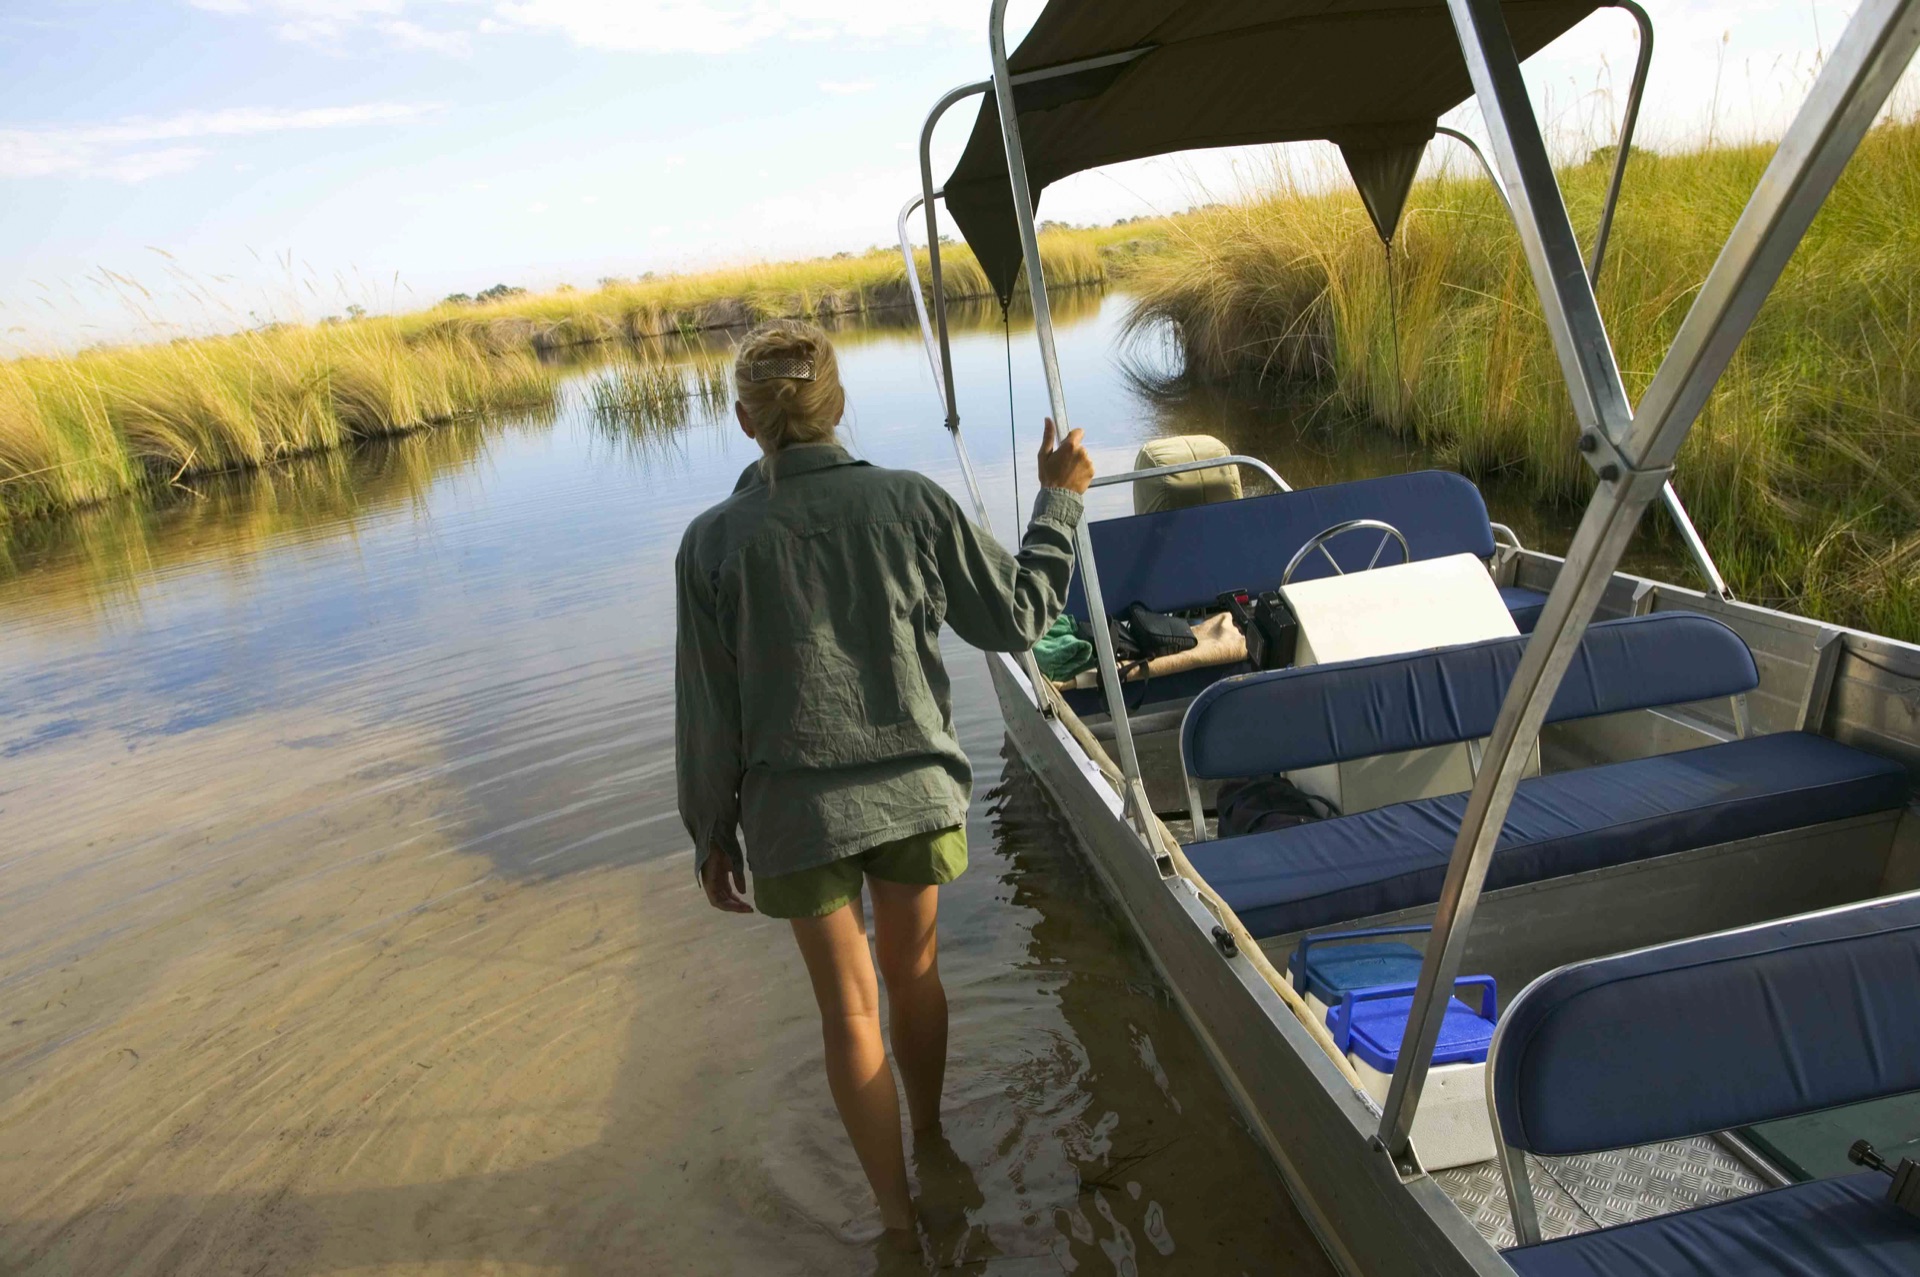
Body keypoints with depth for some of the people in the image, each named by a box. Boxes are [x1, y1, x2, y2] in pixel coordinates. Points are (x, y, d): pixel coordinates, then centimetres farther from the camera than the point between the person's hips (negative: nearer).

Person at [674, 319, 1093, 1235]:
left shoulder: (714, 543, -12)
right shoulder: (914, 504, -10)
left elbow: (707, 713, -7)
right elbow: (1018, 617, 1)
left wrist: (711, 833, 7)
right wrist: (1059, 500, 12)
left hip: (797, 812, -1)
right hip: (915, 788, 2)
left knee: (850, 1010, 14)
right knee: (914, 974, 23)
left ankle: (899, 1216, 25)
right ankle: (930, 1141, 48)